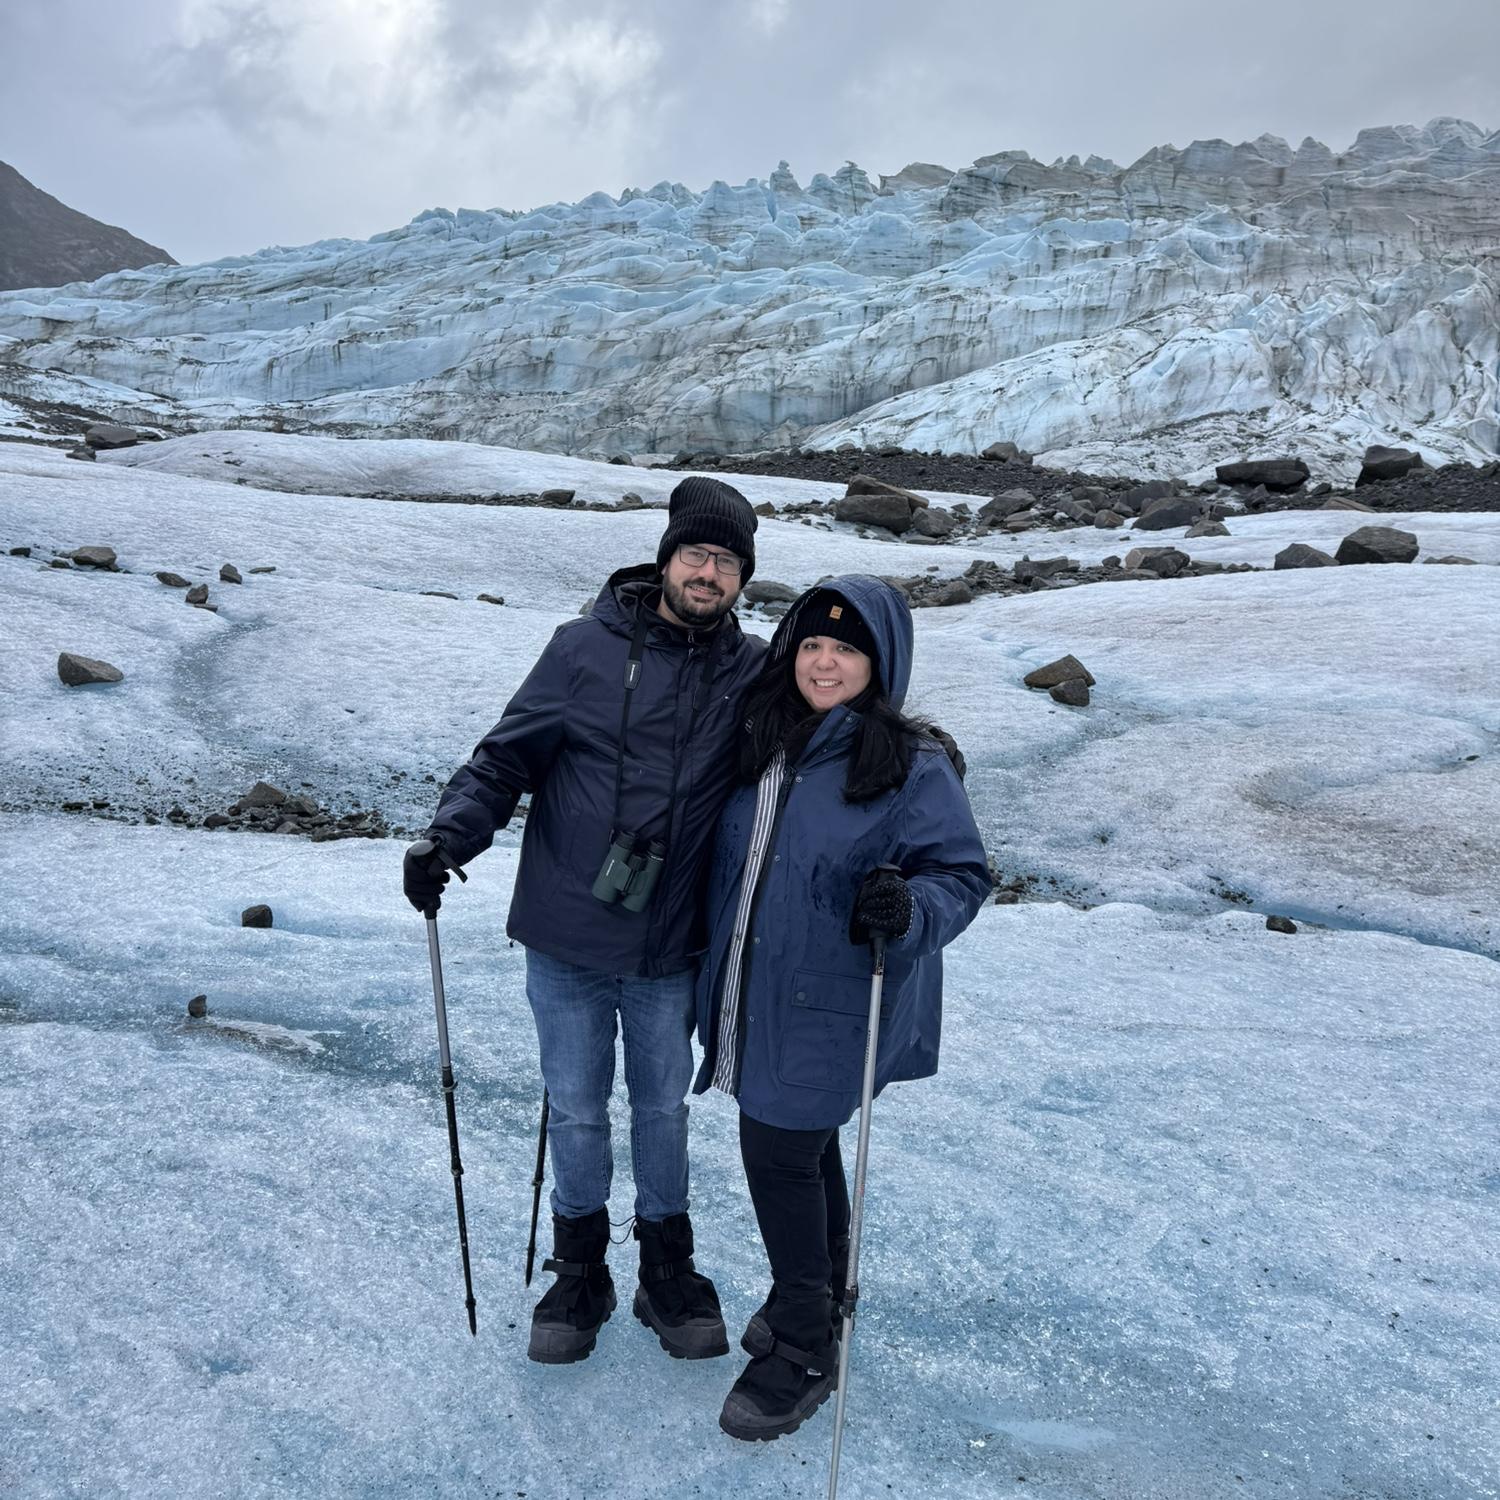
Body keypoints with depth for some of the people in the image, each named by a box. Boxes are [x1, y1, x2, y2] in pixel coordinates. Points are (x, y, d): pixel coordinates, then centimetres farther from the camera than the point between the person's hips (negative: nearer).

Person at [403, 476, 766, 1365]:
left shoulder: (754, 674, -3)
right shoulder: (587, 649, -8)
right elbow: (507, 758, -4)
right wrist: (449, 834, -16)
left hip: (670, 949, 1)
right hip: (566, 938, -1)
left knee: (663, 1107, 18)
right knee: (577, 1109, 14)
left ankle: (668, 1269, 40)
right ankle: (579, 1272, 38)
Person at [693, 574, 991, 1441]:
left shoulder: (914, 767, -14)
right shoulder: (765, 743, 3)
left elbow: (964, 873, -12)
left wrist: (909, 909, -31)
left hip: (832, 1003, -6)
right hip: (754, 993, 6)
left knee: (780, 1152, -1)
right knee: (801, 1141, 21)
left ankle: (803, 1351, 20)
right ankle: (819, 1296, 44)